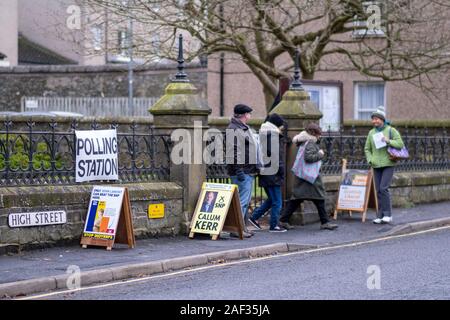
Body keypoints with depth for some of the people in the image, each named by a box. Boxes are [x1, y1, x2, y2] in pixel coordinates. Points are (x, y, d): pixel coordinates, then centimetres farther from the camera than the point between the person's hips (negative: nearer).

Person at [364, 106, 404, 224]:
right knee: (378, 191, 4)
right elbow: (367, 149, 15)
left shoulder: (391, 130, -3)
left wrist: (388, 141, -22)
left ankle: (387, 214, -8)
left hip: (388, 164, -5)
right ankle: (380, 215, 11)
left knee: (383, 188, -16)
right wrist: (370, 160, -2)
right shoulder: (371, 132, 9)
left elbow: (400, 144, -9)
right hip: (376, 166, 5)